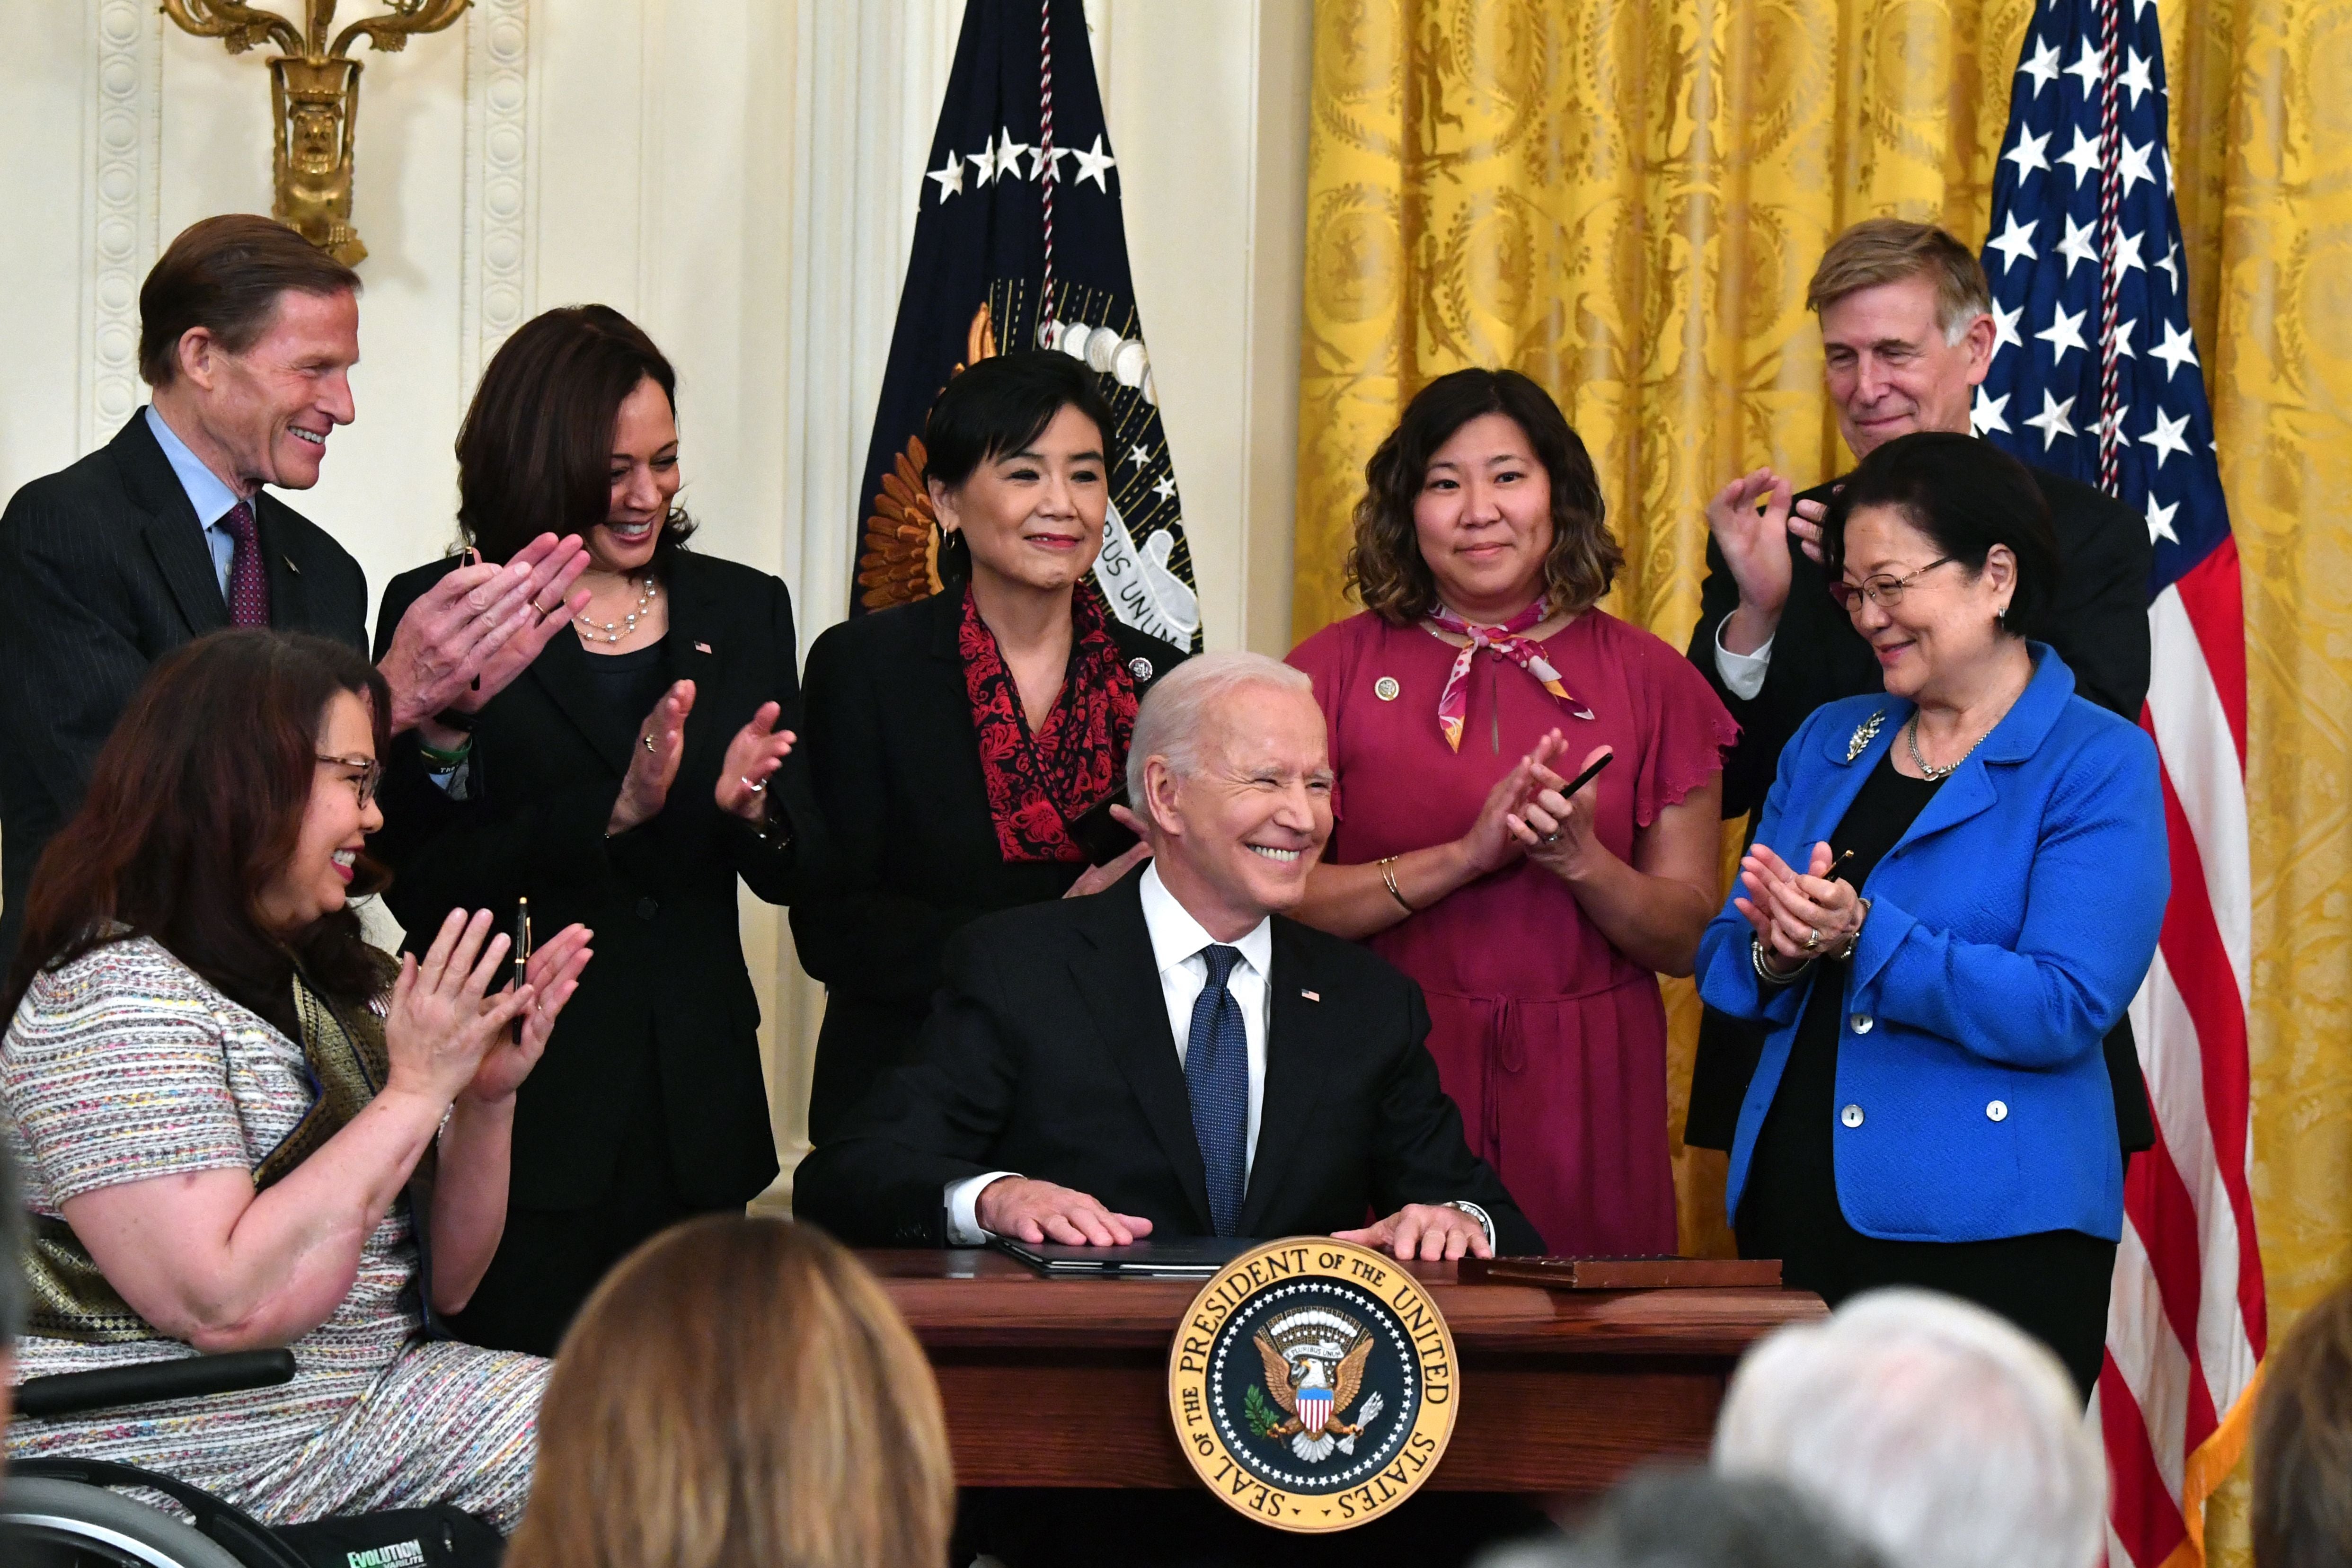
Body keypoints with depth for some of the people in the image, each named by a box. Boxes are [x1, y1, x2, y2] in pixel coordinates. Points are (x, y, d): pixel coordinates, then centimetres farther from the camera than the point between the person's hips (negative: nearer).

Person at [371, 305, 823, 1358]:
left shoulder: (741, 610, 12)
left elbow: (798, 868, 11)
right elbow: (420, 885, -10)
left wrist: (749, 805, -12)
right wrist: (614, 809, -20)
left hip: (697, 1109, 4)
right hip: (519, 1104, -4)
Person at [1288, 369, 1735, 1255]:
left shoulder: (1647, 679, 6)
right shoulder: (1338, 669, 3)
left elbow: (1689, 941, 5)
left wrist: (1579, 859, -13)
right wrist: (1467, 856, -13)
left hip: (1581, 1101, 1)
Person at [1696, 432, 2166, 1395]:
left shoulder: (2098, 765, -4)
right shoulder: (1827, 744, 15)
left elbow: (2065, 1009, -15)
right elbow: (1722, 963, 14)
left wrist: (1862, 937, -22)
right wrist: (1777, 954, -9)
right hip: (1797, 1209, 6)